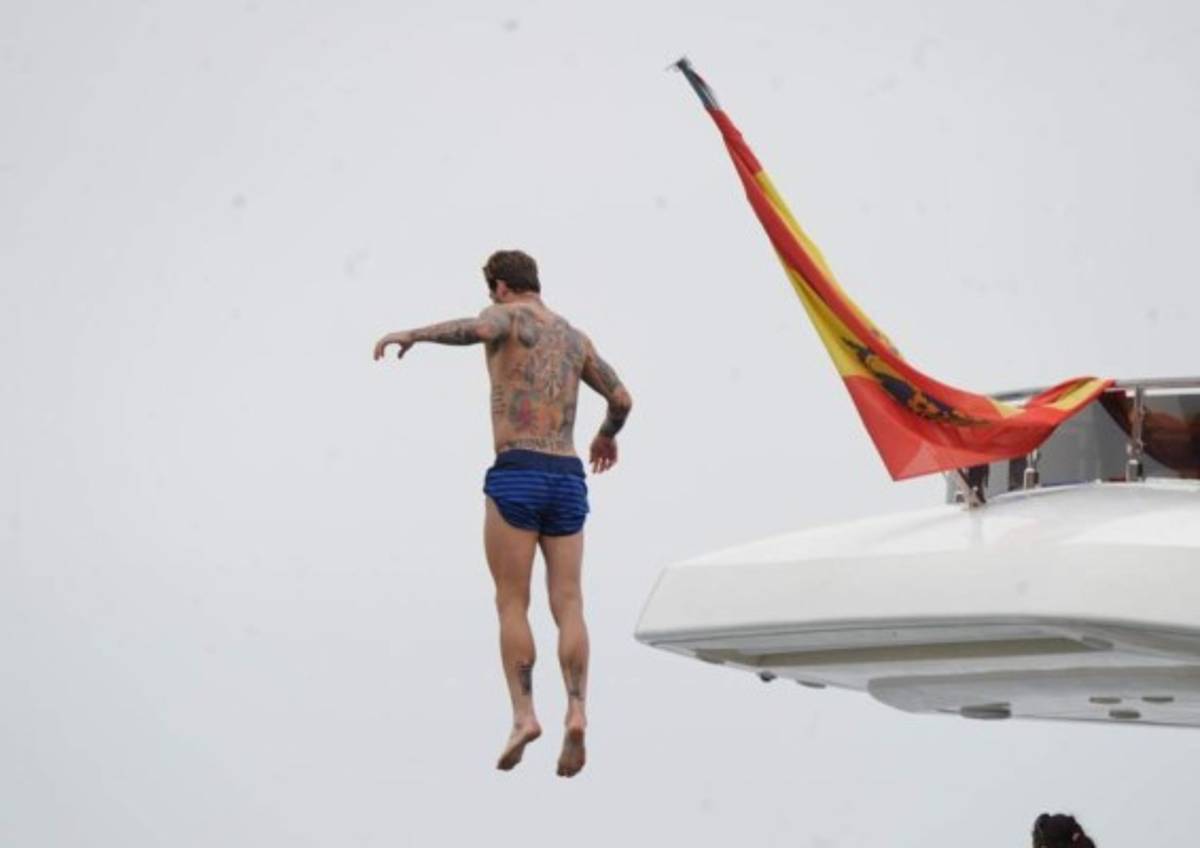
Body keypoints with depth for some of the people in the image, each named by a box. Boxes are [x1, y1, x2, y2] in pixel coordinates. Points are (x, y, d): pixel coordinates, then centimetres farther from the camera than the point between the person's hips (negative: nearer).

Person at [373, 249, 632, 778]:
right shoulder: (575, 337, 21)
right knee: (568, 605, 1)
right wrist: (607, 435, 49)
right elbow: (622, 398, 29)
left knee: (512, 603, 0)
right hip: (568, 478, 5)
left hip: (516, 474, -5)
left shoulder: (508, 317, 3)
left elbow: (476, 329, -22)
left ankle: (524, 715, -10)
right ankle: (576, 712, -15)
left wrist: (412, 334, -13)